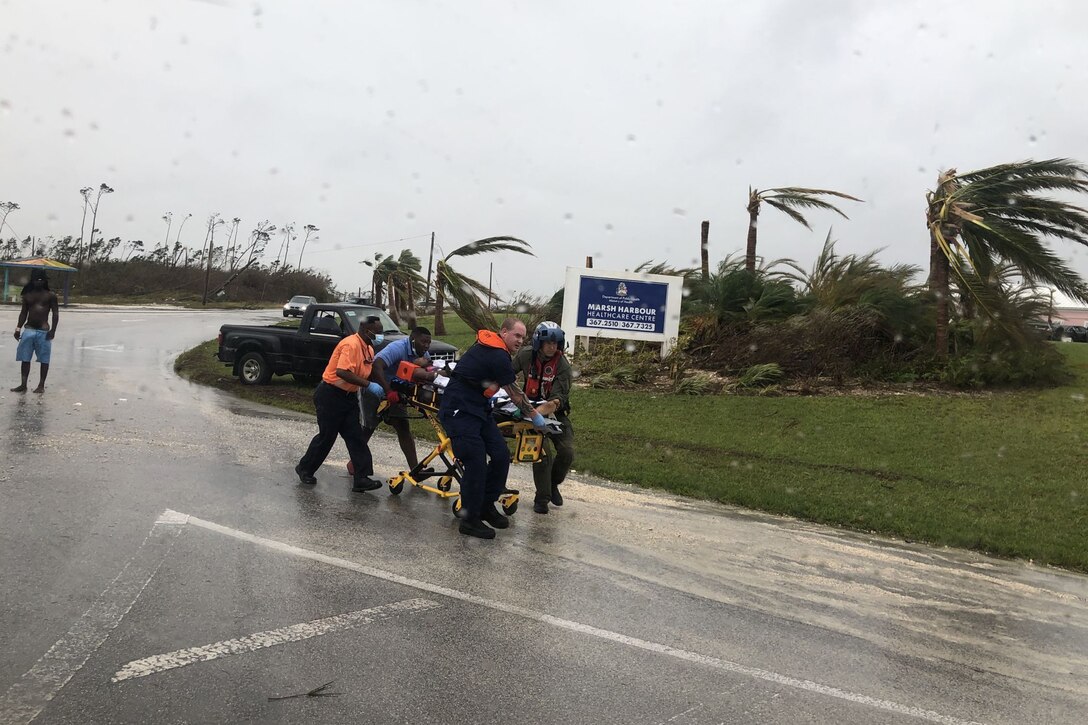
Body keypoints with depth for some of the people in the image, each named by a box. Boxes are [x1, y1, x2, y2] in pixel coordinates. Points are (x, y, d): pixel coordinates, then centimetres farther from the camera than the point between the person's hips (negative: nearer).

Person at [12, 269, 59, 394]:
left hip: (43, 331, -3)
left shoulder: (51, 295, 1)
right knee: (25, 359, 4)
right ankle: (23, 385, 9)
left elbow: (55, 313, -1)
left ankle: (41, 385, 8)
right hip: (28, 330, 3)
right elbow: (23, 313, 13)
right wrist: (18, 328, 5)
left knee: (44, 360, 0)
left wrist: (53, 330, -10)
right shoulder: (27, 295, 10)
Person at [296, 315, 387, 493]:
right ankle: (305, 469, 23)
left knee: (355, 437, 2)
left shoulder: (368, 348, 8)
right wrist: (369, 385, -33)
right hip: (330, 395, -9)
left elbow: (369, 371, 19)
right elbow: (342, 372, -34)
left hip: (348, 397, 9)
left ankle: (361, 478, -1)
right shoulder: (351, 345, -23)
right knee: (327, 436, 2)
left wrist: (385, 385, 4)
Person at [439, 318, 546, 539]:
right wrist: (534, 416, 4)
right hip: (459, 411, -10)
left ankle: (486, 506, 19)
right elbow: (514, 393, -9)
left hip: (478, 409, 10)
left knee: (501, 455, 4)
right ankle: (469, 521, -1)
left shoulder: (489, 345, 10)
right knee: (476, 465, -13)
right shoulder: (498, 356, -19)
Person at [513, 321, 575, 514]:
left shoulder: (562, 365, -15)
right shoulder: (526, 355, -10)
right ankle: (542, 498, 2)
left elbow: (560, 392, -21)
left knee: (567, 452, -7)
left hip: (555, 411, 1)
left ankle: (553, 483, 22)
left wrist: (557, 401, -42)